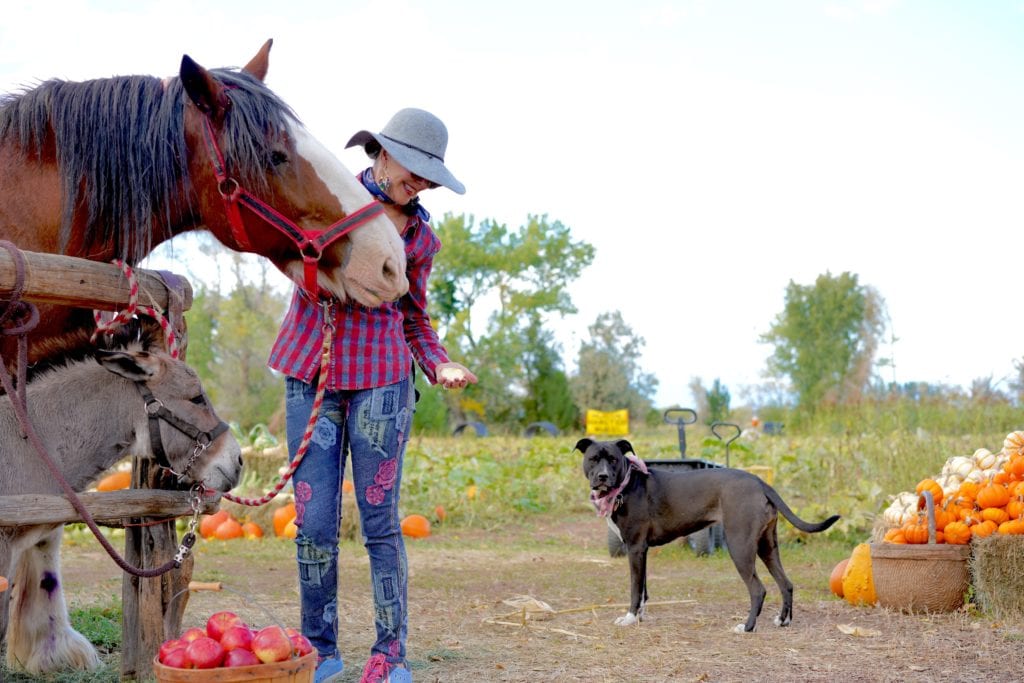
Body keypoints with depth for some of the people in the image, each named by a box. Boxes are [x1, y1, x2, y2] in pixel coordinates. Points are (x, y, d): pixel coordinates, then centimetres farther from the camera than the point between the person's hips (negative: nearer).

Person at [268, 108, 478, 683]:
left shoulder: (421, 237, 6)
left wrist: (441, 366, -3)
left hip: (382, 381, 0)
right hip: (311, 376, 0)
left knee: (380, 521, 0)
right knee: (315, 522, 0)